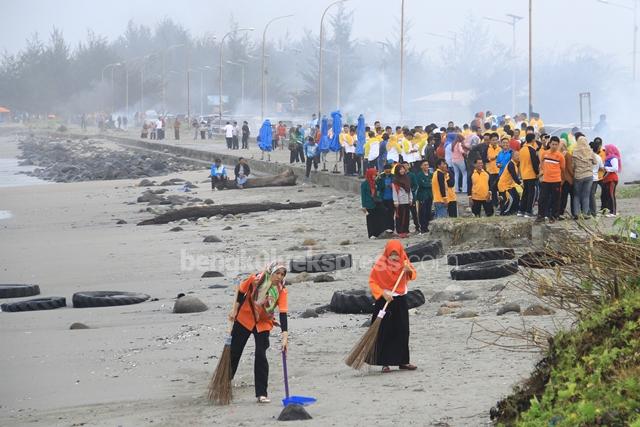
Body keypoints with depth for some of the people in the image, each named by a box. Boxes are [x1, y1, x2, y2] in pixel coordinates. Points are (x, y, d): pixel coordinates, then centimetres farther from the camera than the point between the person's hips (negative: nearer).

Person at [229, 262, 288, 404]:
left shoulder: (281, 291, -23)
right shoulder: (255, 280, -24)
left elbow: (283, 314, -28)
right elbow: (241, 291, -4)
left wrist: (285, 337, -35)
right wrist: (235, 310, -1)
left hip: (263, 324, 0)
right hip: (245, 319, 0)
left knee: (261, 356, -8)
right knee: (234, 352, 9)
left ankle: (261, 393, -1)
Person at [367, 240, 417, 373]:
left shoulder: (404, 261, 0)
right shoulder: (380, 263, -11)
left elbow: (413, 276, 6)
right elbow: (372, 281, -8)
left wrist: (409, 271, -17)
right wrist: (383, 294, -20)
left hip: (400, 300, 4)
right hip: (385, 300, -4)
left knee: (402, 332, 6)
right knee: (385, 332, -5)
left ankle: (403, 361, 13)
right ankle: (385, 363, -2)